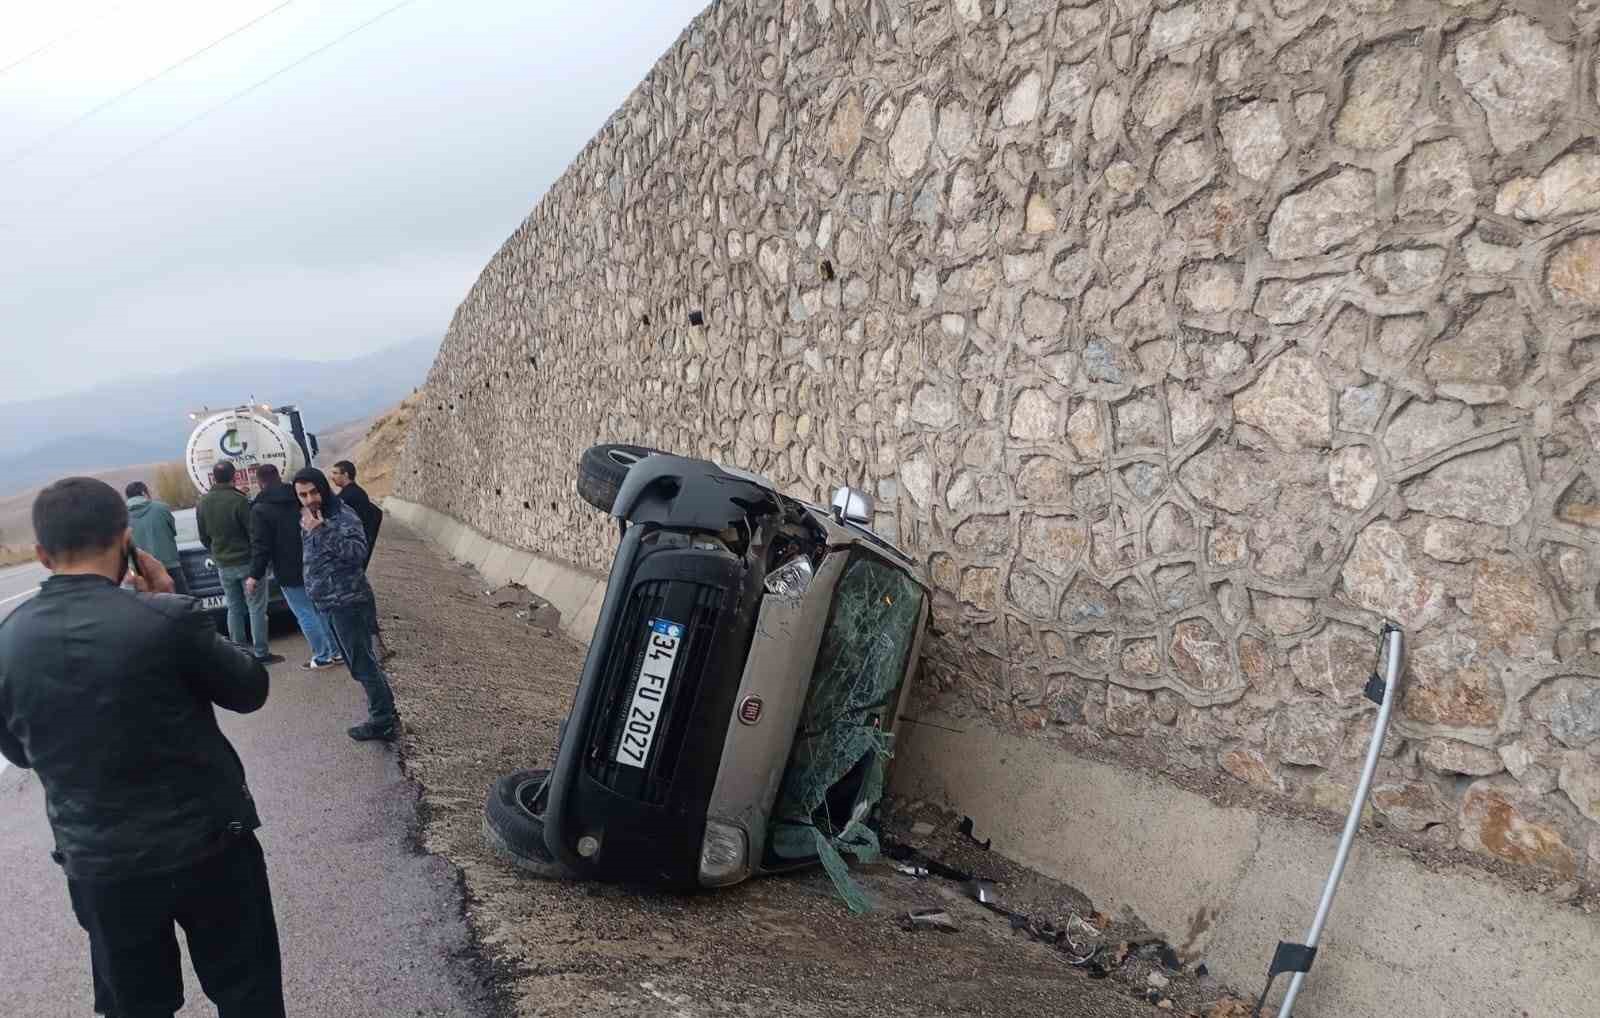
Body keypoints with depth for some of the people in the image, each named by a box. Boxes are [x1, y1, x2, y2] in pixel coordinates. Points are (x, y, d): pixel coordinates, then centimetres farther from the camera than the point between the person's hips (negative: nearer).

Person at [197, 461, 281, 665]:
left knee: (234, 608, 14)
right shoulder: (238, 501, -17)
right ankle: (261, 653, 0)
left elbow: (204, 538, 11)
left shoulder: (203, 503, 3)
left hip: (223, 566, 6)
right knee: (256, 608, 0)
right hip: (247, 562, -6)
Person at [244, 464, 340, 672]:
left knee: (305, 614, 3)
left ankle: (322, 657, 7)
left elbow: (260, 546, -15)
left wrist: (255, 575, -8)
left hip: (290, 571, -6)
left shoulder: (260, 509, -13)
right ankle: (337, 651, 21)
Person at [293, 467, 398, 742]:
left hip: (348, 602, -9)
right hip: (329, 604, 10)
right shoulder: (308, 517, 12)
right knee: (358, 663, 14)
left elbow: (358, 551, -29)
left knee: (362, 663, -6)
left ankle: (383, 721, 1)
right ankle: (384, 715, 23)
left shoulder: (342, 515, -14)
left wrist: (322, 531, -31)